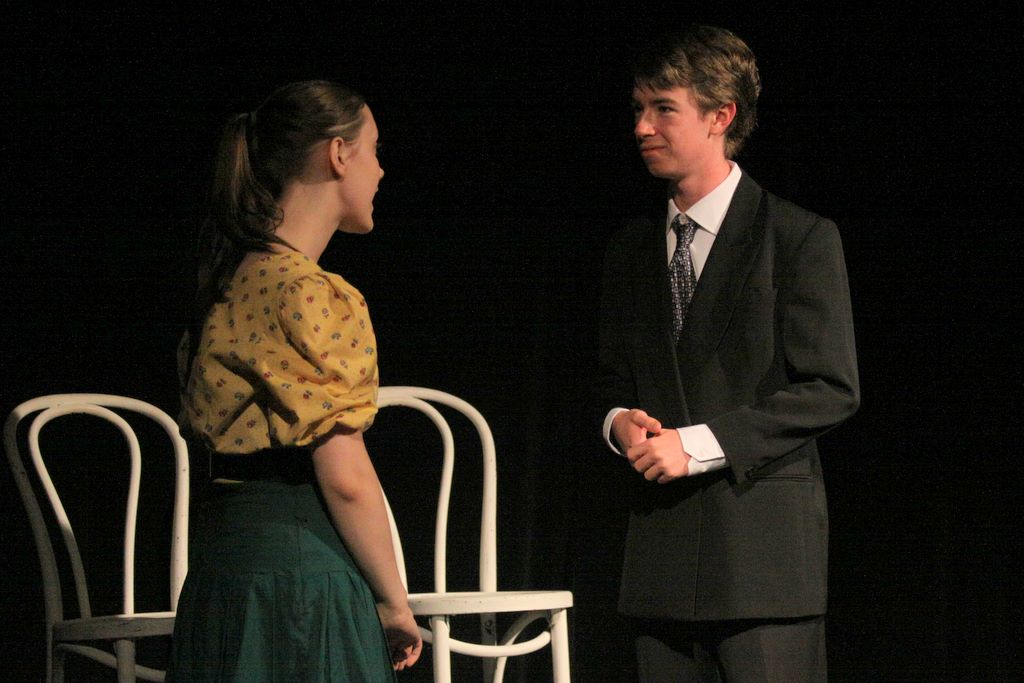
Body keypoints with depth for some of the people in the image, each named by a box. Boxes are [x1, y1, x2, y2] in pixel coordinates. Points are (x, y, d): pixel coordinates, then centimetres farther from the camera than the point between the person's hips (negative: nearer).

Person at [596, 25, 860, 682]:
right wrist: (620, 420, 0)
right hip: (662, 541, 6)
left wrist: (701, 443, -15)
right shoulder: (632, 250, 16)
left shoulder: (802, 238, -4)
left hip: (764, 535, -5)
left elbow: (831, 388, -8)